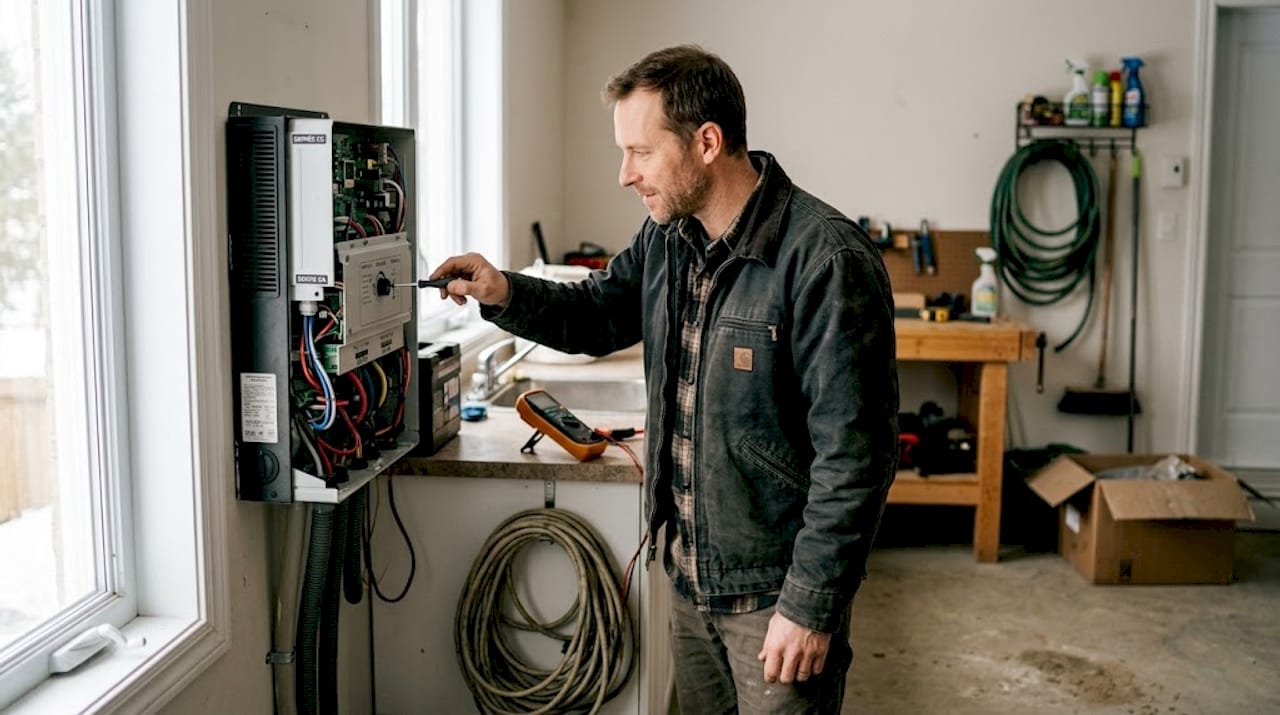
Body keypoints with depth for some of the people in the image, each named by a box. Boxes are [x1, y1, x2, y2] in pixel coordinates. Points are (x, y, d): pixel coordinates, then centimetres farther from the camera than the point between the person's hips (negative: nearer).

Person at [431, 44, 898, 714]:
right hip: (692, 576, 8)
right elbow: (599, 314, 19)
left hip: (776, 590, -8)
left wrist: (811, 606, -20)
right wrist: (505, 294, -1)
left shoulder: (825, 260, -23)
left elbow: (852, 452, -23)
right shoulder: (666, 238, 2)